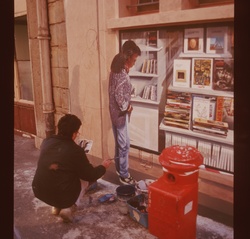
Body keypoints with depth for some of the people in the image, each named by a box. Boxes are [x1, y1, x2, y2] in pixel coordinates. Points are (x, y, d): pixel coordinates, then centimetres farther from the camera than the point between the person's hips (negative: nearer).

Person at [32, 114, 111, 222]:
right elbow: (91, 176, -5)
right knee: (85, 179, 17)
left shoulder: (46, 142, -1)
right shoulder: (76, 151, -16)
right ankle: (68, 208, 3)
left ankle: (56, 206, 25)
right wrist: (103, 167, 15)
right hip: (62, 196, -5)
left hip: (39, 192, 6)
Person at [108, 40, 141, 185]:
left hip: (115, 111, 10)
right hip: (120, 113, -10)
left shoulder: (116, 69, 9)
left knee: (119, 142, 19)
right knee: (124, 144, 0)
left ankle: (119, 169, 33)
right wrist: (127, 107, -13)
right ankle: (124, 175, 12)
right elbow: (119, 95, -27)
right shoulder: (122, 74, -22)